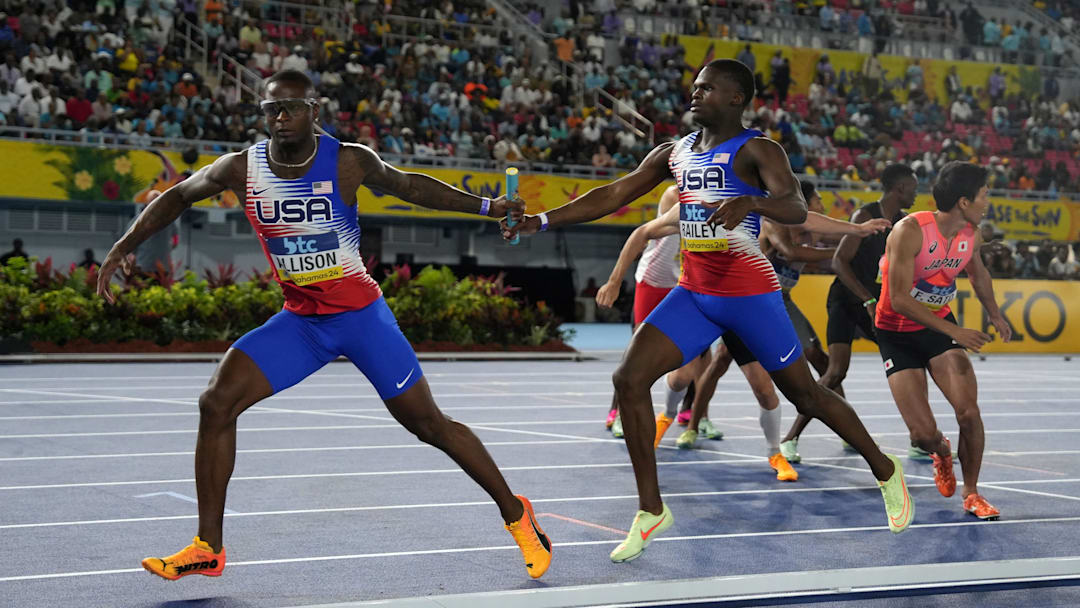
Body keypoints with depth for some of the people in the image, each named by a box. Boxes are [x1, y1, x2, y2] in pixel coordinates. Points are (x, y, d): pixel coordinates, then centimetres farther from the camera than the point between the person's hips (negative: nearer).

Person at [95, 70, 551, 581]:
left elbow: (407, 185, 4)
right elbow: (178, 196, 9)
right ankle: (207, 549, -2)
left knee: (429, 424, -1)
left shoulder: (349, 162, -14)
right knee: (216, 404, -12)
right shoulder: (241, 169, -8)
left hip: (361, 314, -3)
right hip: (299, 319, 3)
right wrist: (123, 247, 2)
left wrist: (486, 207, -2)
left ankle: (516, 515, 18)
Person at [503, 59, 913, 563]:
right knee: (629, 379, -10)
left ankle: (885, 470, 29)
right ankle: (651, 510, -1)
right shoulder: (674, 153, 11)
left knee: (805, 393, 4)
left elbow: (797, 209, -23)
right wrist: (543, 221, 4)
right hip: (693, 294, 6)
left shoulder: (755, 150, -9)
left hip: (749, 294, -6)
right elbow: (614, 195, 12)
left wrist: (749, 202, -44)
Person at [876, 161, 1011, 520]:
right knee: (923, 434, -12)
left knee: (969, 412, -13)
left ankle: (971, 493, 8)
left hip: (941, 326, 5)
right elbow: (899, 300, -28)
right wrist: (955, 332, -29)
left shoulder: (970, 235, -5)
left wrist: (994, 314, 17)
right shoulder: (910, 231, -26)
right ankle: (941, 453, 27)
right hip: (898, 334, -5)